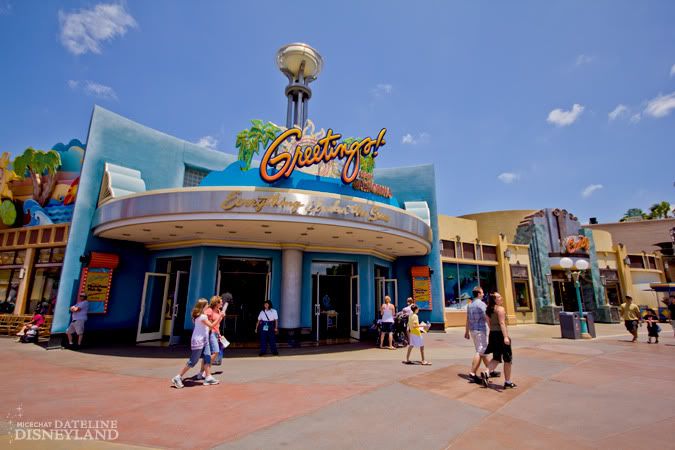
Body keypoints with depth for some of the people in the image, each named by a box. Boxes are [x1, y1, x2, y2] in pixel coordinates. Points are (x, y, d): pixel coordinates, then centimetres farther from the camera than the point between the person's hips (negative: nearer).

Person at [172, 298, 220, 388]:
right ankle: (178, 378, 9)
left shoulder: (198, 315, 10)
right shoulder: (202, 316, -20)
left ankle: (208, 377, 8)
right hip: (198, 341, -10)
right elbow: (211, 326, -20)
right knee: (193, 361, -2)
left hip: (204, 340, 10)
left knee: (207, 358, 5)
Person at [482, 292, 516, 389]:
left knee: (496, 358, 15)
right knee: (507, 359, 7)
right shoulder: (500, 308, -12)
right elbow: (502, 323, -21)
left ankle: (486, 373, -4)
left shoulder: (489, 309, 13)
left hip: (492, 334, 8)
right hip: (500, 334, -7)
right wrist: (506, 336, -26)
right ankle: (507, 382, 16)